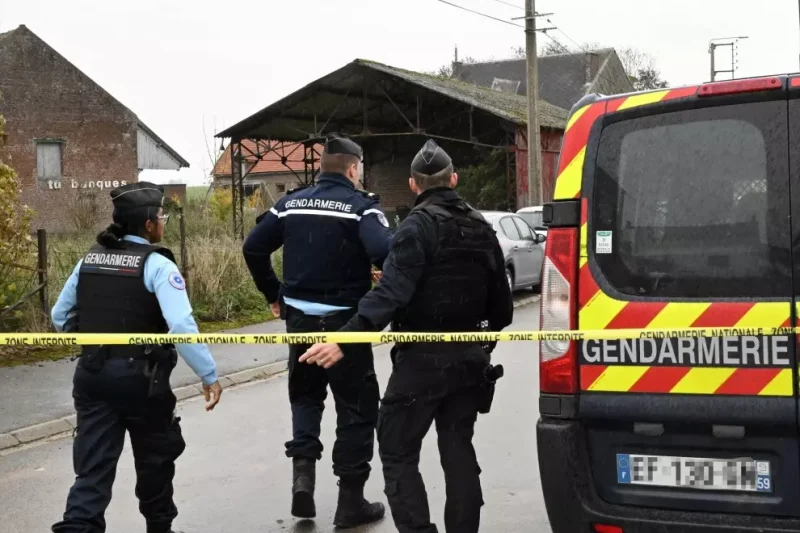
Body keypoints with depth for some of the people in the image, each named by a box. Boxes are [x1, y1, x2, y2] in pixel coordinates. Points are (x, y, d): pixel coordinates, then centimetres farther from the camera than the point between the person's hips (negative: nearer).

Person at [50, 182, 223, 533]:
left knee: (94, 465, 5)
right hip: (140, 378, -5)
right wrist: (209, 375, -17)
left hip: (91, 375, 5)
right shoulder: (157, 265, -13)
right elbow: (182, 327, -23)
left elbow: (60, 316, 15)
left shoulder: (90, 260, 7)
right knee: (155, 456, 18)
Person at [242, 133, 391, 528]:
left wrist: (273, 294, 12)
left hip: (300, 317, 5)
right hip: (345, 320, -4)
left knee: (305, 395, 23)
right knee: (356, 406, 8)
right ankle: (350, 500, 12)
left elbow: (253, 248, 4)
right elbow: (384, 253, -27)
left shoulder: (291, 203, 5)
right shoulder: (360, 205, -10)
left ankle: (302, 475, 6)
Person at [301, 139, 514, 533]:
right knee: (458, 450, 14)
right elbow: (501, 304, 12)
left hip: (422, 359, -7)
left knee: (397, 451, 2)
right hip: (469, 358, 7)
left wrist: (345, 339, -33)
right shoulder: (482, 229, 9)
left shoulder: (418, 225, -12)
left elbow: (391, 293, -26)